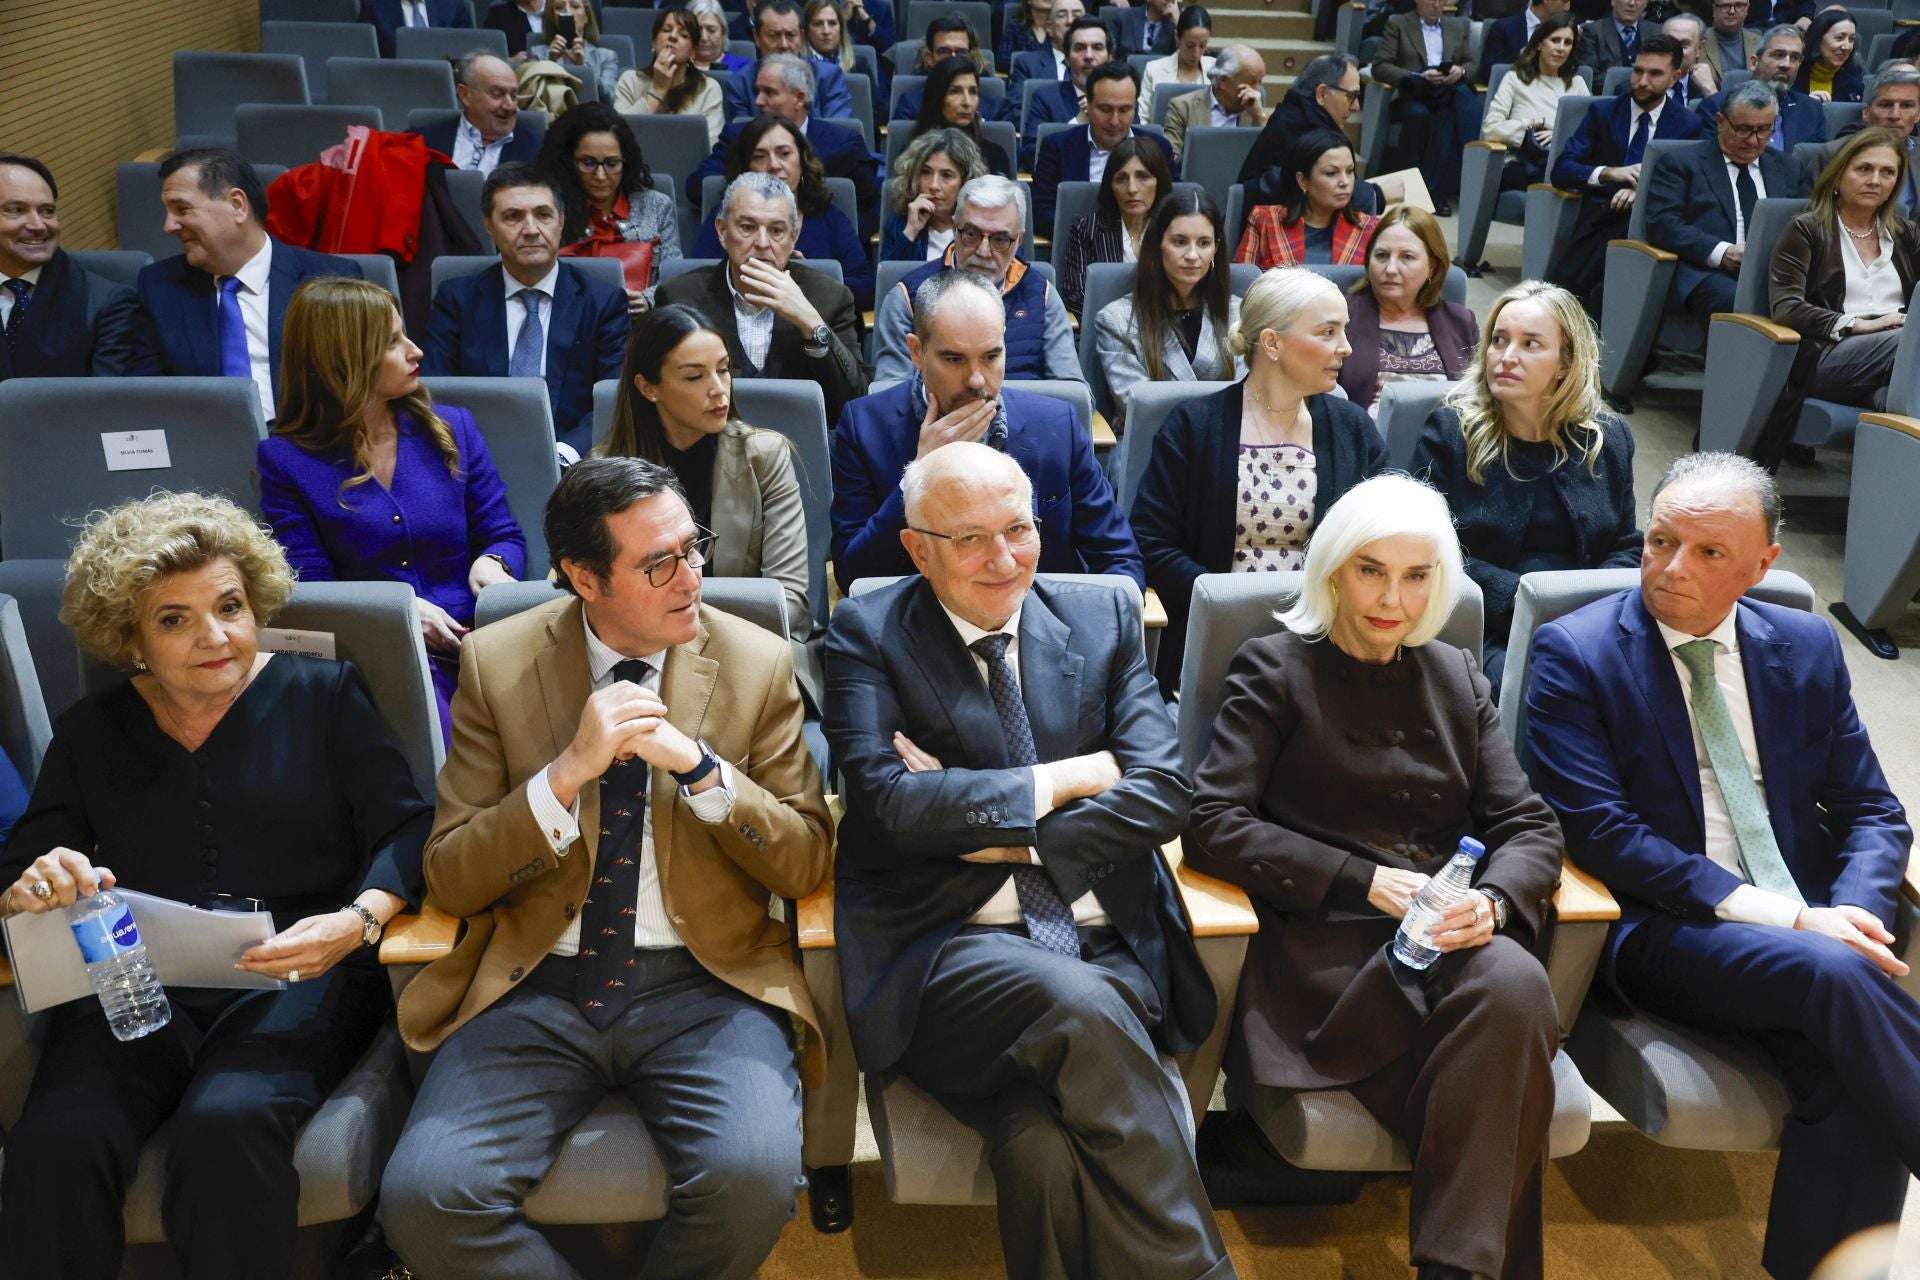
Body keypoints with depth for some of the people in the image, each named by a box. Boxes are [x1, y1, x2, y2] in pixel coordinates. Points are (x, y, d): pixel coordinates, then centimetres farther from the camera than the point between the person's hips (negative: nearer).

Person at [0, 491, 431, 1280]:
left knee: (224, 1127, -32)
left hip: (295, 981, -2)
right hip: (132, 986, 3)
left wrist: (358, 920, -20)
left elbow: (404, 830, 1)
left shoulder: (323, 696, 7)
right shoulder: (91, 732, 16)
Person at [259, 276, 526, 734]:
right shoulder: (285, 459, 7)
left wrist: (492, 562, -10)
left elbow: (504, 535, 15)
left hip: (471, 640, 3)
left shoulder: (453, 429, 15)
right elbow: (307, 583, 0)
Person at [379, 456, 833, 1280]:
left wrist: (699, 766, -15)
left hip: (704, 985, 0)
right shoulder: (497, 664, 2)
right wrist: (566, 773, -17)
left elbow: (808, 864, 2)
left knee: (754, 1175, -28)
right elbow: (449, 879, 0)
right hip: (538, 987, 1)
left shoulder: (758, 664, 2)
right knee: (424, 1195, -23)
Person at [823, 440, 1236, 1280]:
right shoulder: (867, 636, 5)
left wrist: (991, 829, -7)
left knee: (1046, 1141, -29)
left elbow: (1162, 792, 3)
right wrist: (1069, 777, -4)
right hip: (950, 948, -2)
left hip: (1107, 949, 2)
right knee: (1078, 1003, -34)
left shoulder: (1102, 620, 14)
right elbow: (888, 803, -10)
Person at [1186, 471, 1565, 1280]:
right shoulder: (1274, 670, 5)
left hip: (1455, 933, 4)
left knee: (1514, 984, -32)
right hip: (1326, 939, -4)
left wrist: (1493, 899, -13)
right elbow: (1211, 822, -6)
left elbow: (1529, 824, 11)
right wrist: (1363, 881, -14)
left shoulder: (1456, 676, 19)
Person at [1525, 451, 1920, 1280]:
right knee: (1834, 975, -31)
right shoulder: (1574, 653, -5)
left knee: (1850, 1081, -26)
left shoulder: (1807, 647, 10)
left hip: (1811, 931, 4)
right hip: (1655, 933, -4)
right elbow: (1600, 833, -13)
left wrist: (1851, 912, -11)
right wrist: (1783, 916, -18)